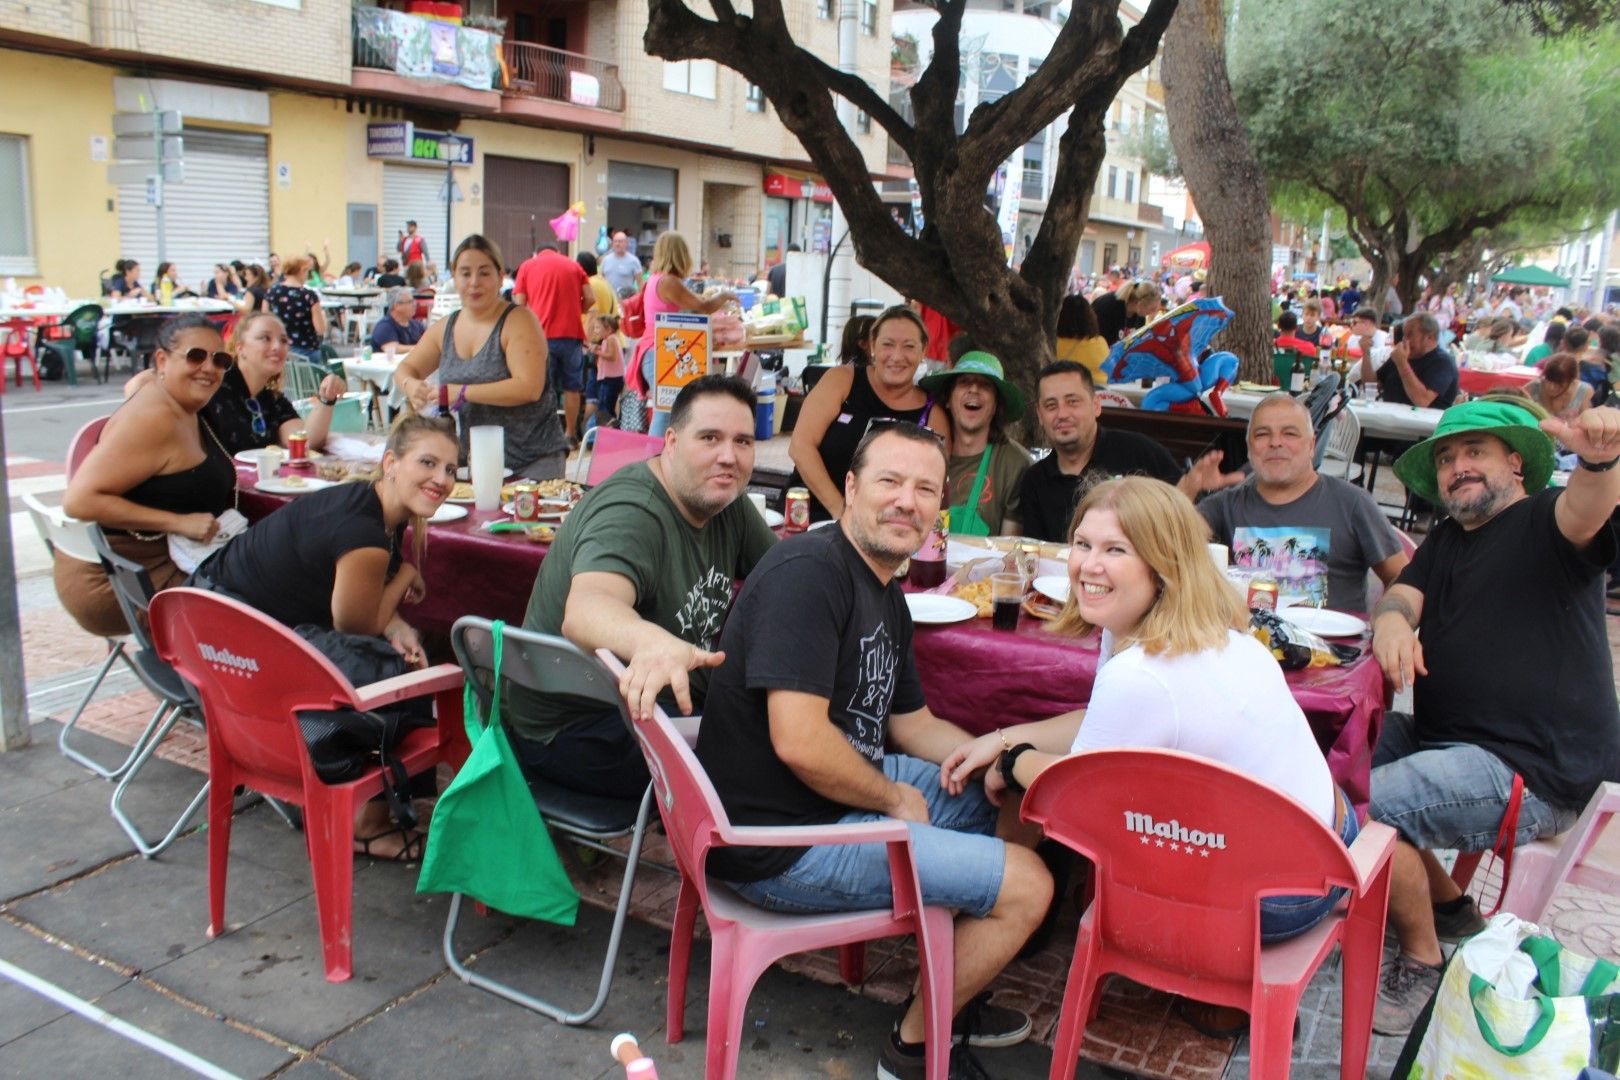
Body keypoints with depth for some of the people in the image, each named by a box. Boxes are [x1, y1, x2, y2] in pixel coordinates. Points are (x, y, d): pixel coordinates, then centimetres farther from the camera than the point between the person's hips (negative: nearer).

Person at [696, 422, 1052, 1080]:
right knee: (1026, 885, -8)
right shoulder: (807, 573, -22)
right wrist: (895, 798, -13)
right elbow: (800, 743, -29)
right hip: (779, 844, -11)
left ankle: (955, 997, 34)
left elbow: (914, 724, 20)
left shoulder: (887, 597, 10)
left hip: (842, 791, 11)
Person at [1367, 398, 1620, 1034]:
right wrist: (1391, 618, -23)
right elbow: (1403, 593, 3)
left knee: (1357, 809, -24)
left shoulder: (1543, 521, -5)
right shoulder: (1446, 542, 20)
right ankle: (1449, 906, 20)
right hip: (1446, 740, 9)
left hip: (1536, 771, -9)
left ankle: (1422, 963, 0)